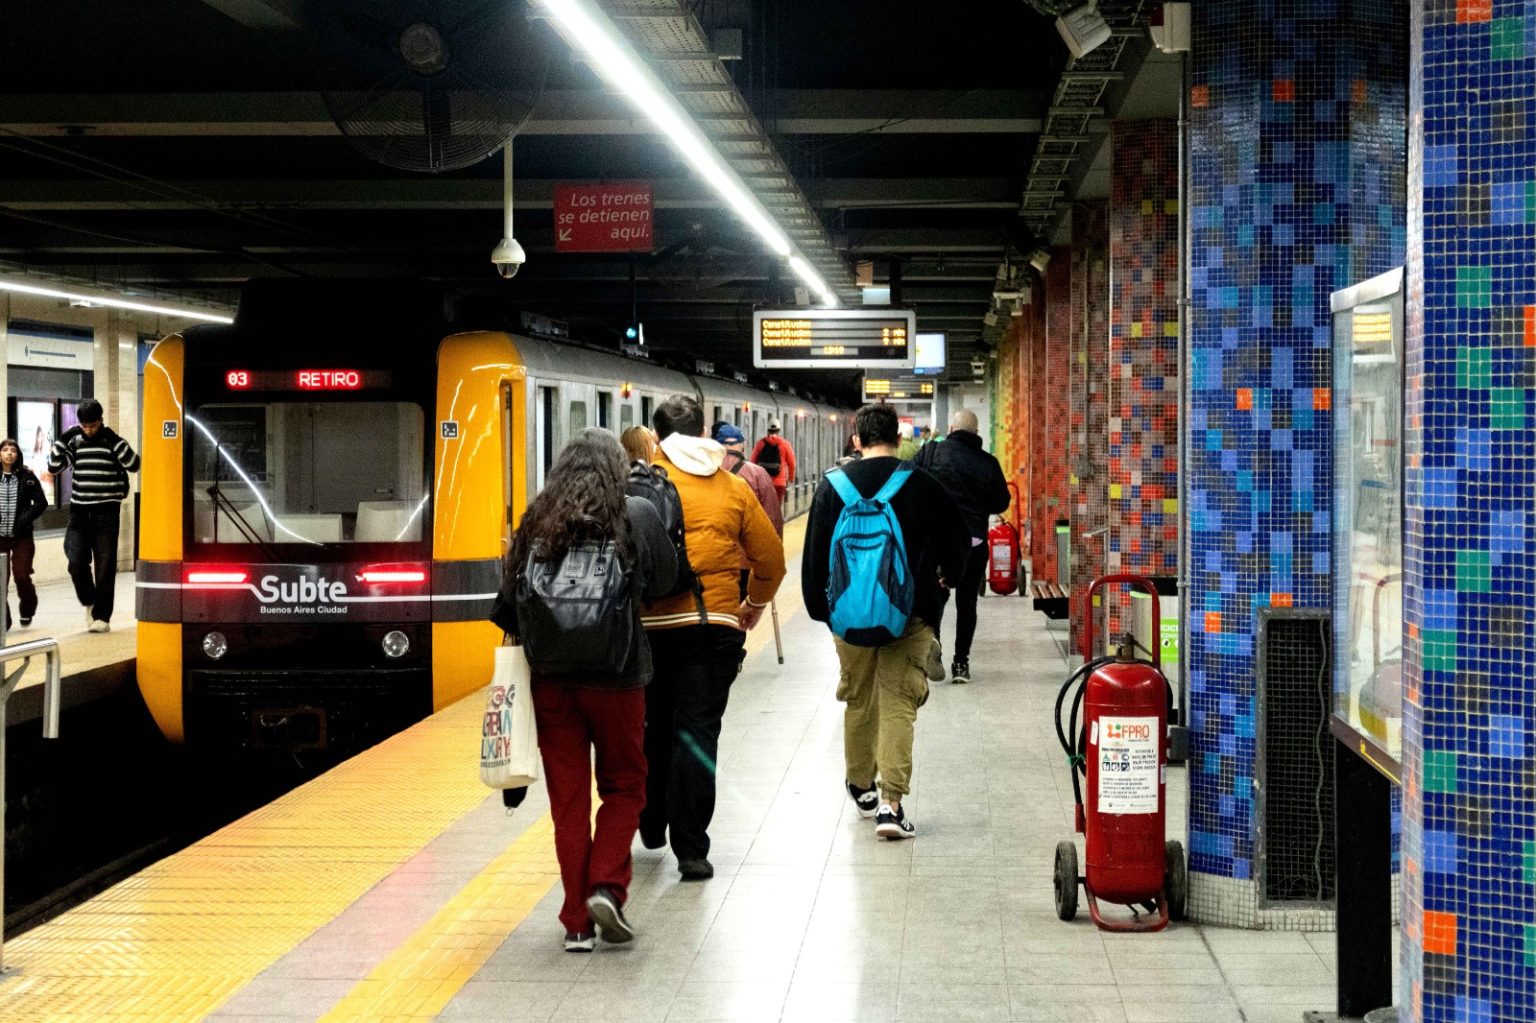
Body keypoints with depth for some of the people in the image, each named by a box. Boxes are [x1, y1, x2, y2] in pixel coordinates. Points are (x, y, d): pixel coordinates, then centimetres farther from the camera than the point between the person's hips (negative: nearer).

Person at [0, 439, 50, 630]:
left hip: (21, 536, -1)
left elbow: (41, 503, 0)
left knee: (21, 577, -3)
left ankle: (27, 610, 24)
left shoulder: (27, 477, -1)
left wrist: (25, 519, -11)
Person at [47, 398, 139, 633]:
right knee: (76, 563, -8)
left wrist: (114, 440, -17)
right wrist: (63, 439, -5)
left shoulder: (112, 442, 0)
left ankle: (102, 616, 6)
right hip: (79, 511, 2)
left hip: (107, 512, -2)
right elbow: (54, 466, 4)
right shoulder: (74, 442, 8)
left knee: (105, 567, -2)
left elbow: (133, 464, -11)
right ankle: (89, 602, 18)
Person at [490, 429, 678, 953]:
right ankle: (606, 888, -3)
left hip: (551, 678, 2)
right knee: (623, 785, 15)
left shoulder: (536, 523, -1)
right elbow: (664, 580, 4)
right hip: (617, 676, -2)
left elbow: (509, 605, -1)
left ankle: (578, 921, 12)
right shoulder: (638, 517, -6)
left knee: (568, 797, 10)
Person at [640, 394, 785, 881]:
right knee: (698, 732, 1)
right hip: (717, 625, 1)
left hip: (653, 624, 0)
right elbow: (771, 558, 10)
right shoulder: (734, 488, 6)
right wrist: (753, 607, 26)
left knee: (655, 729, 17)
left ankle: (652, 826, 32)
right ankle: (691, 849, -4)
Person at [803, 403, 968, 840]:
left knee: (859, 700, 16)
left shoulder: (833, 484, 0)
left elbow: (816, 553, 3)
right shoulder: (923, 484, -4)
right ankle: (891, 802, -10)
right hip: (910, 611, -2)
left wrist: (820, 608, 12)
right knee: (899, 702, -2)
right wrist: (947, 575, 27)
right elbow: (954, 544, 6)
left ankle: (861, 787, 32)